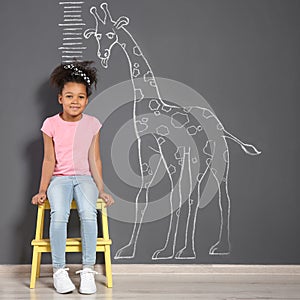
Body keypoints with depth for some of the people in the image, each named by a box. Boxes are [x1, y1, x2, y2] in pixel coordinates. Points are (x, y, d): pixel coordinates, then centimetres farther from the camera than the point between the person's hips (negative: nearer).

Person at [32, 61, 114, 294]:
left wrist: (101, 190, -1)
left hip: (84, 177, 1)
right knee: (59, 215, -31)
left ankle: (88, 270, -22)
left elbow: (94, 159, 4)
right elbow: (49, 160, 2)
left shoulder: (92, 124, 2)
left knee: (88, 213, -30)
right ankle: (59, 270, -20)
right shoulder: (51, 124, 0)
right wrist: (42, 191, -3)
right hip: (59, 178, 0)